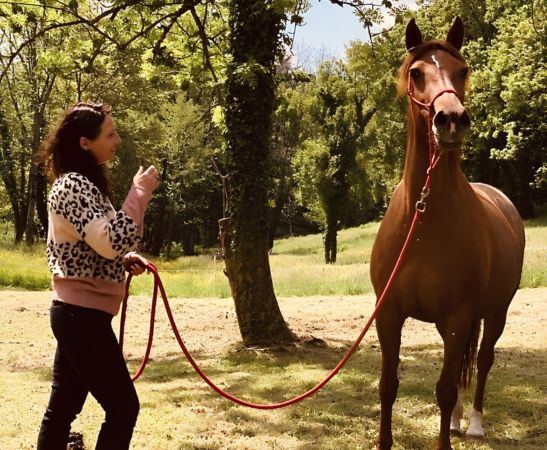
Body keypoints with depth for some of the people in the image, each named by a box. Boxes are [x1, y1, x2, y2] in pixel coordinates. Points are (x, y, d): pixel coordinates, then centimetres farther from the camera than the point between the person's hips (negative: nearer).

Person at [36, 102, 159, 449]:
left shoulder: (79, 183, 15)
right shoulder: (74, 185, -18)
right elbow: (112, 241, -30)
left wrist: (124, 260, 9)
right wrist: (140, 193, -19)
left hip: (75, 313, 10)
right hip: (83, 315, -10)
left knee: (62, 407, 14)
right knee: (123, 407, -3)